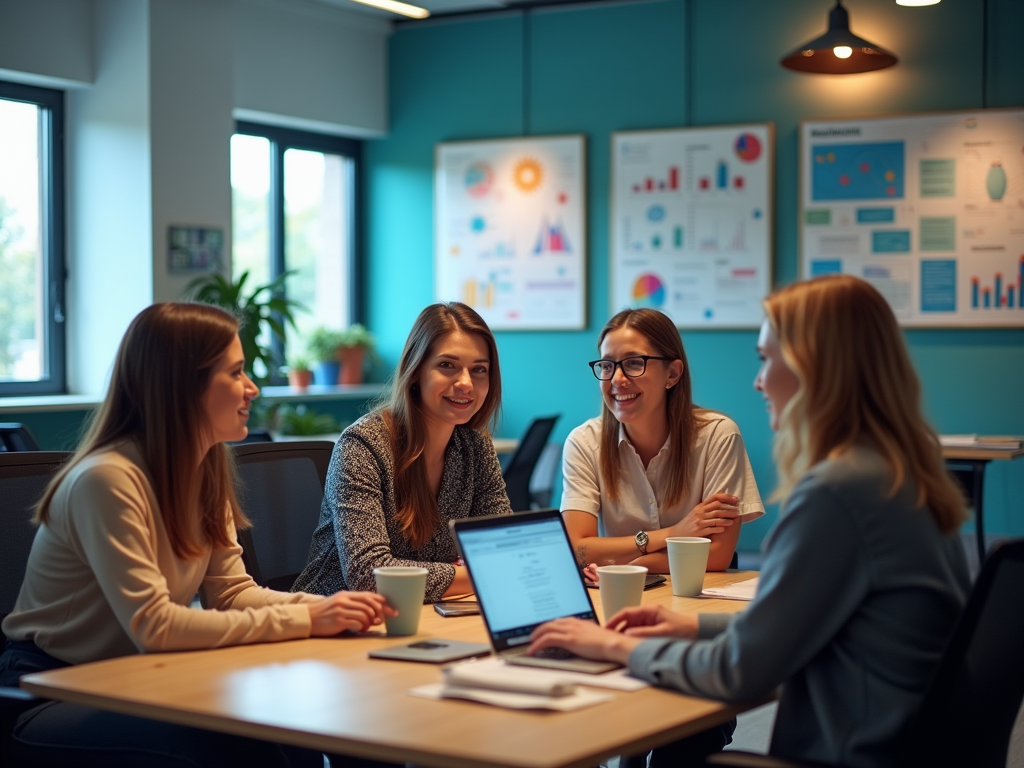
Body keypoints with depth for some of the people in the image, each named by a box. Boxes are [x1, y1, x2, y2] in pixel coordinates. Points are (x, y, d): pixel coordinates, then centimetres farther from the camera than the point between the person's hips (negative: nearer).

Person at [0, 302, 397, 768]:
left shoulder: (206, 467, 3)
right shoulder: (108, 480, -24)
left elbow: (231, 592, 1)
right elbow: (152, 624, -28)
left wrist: (325, 609, -17)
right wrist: (304, 620, -27)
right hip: (52, 694, -7)